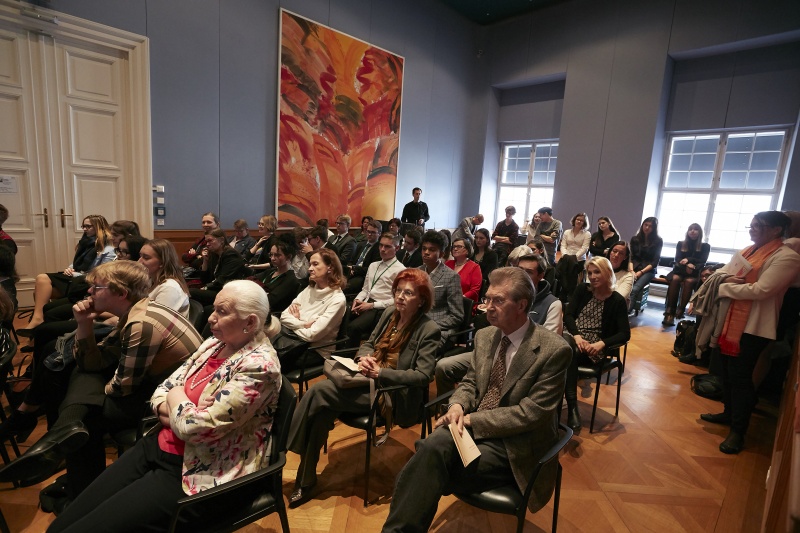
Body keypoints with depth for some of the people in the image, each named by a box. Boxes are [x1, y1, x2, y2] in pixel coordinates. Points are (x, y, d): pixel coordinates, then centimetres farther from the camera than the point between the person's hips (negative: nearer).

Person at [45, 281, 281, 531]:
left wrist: (176, 399, -7)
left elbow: (196, 428, -27)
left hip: (196, 474, -8)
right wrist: (169, 409, -13)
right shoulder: (216, 343, 4)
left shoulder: (258, 366, -24)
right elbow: (165, 388, 9)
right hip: (159, 447, 8)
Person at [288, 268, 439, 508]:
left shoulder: (429, 330, -11)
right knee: (323, 409, -22)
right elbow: (369, 343, 16)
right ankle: (307, 479, -6)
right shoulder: (389, 313, 9)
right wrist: (364, 358, -8)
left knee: (318, 391, -20)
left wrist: (380, 372, -22)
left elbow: (423, 375, -17)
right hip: (368, 379, 6)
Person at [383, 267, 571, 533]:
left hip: (514, 446, -4)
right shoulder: (484, 336, 5)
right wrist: (458, 406, -10)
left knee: (431, 469, -26)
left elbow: (532, 413, -16)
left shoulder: (554, 350, -14)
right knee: (432, 446, -29)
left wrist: (472, 419, -18)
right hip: (472, 427, 5)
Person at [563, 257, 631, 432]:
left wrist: (601, 344, -23)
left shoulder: (617, 301, 1)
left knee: (570, 354, -35)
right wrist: (577, 336, -17)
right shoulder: (582, 290, 10)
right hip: (571, 337, 3)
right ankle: (572, 407, -28)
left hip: (594, 346, -3)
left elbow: (625, 334, -5)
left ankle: (572, 408, -29)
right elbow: (568, 315, 1)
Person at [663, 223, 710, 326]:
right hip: (679, 271, 1)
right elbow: (677, 259, 3)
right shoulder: (681, 244, 16)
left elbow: (702, 262, 1)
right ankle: (670, 312, -44)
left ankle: (681, 310, -42)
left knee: (689, 281, -36)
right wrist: (687, 265, -17)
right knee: (675, 279, -34)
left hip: (694, 274, -1)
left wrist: (688, 259, -15)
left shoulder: (705, 246, 13)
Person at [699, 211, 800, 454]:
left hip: (753, 327, -8)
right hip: (730, 321, 8)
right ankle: (729, 413, 35)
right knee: (727, 371, 17)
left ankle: (738, 431, 13)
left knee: (740, 376, -1)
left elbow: (760, 290, -22)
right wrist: (726, 278, -10)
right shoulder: (747, 251, 12)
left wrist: (722, 288, -13)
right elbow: (721, 272, 13)